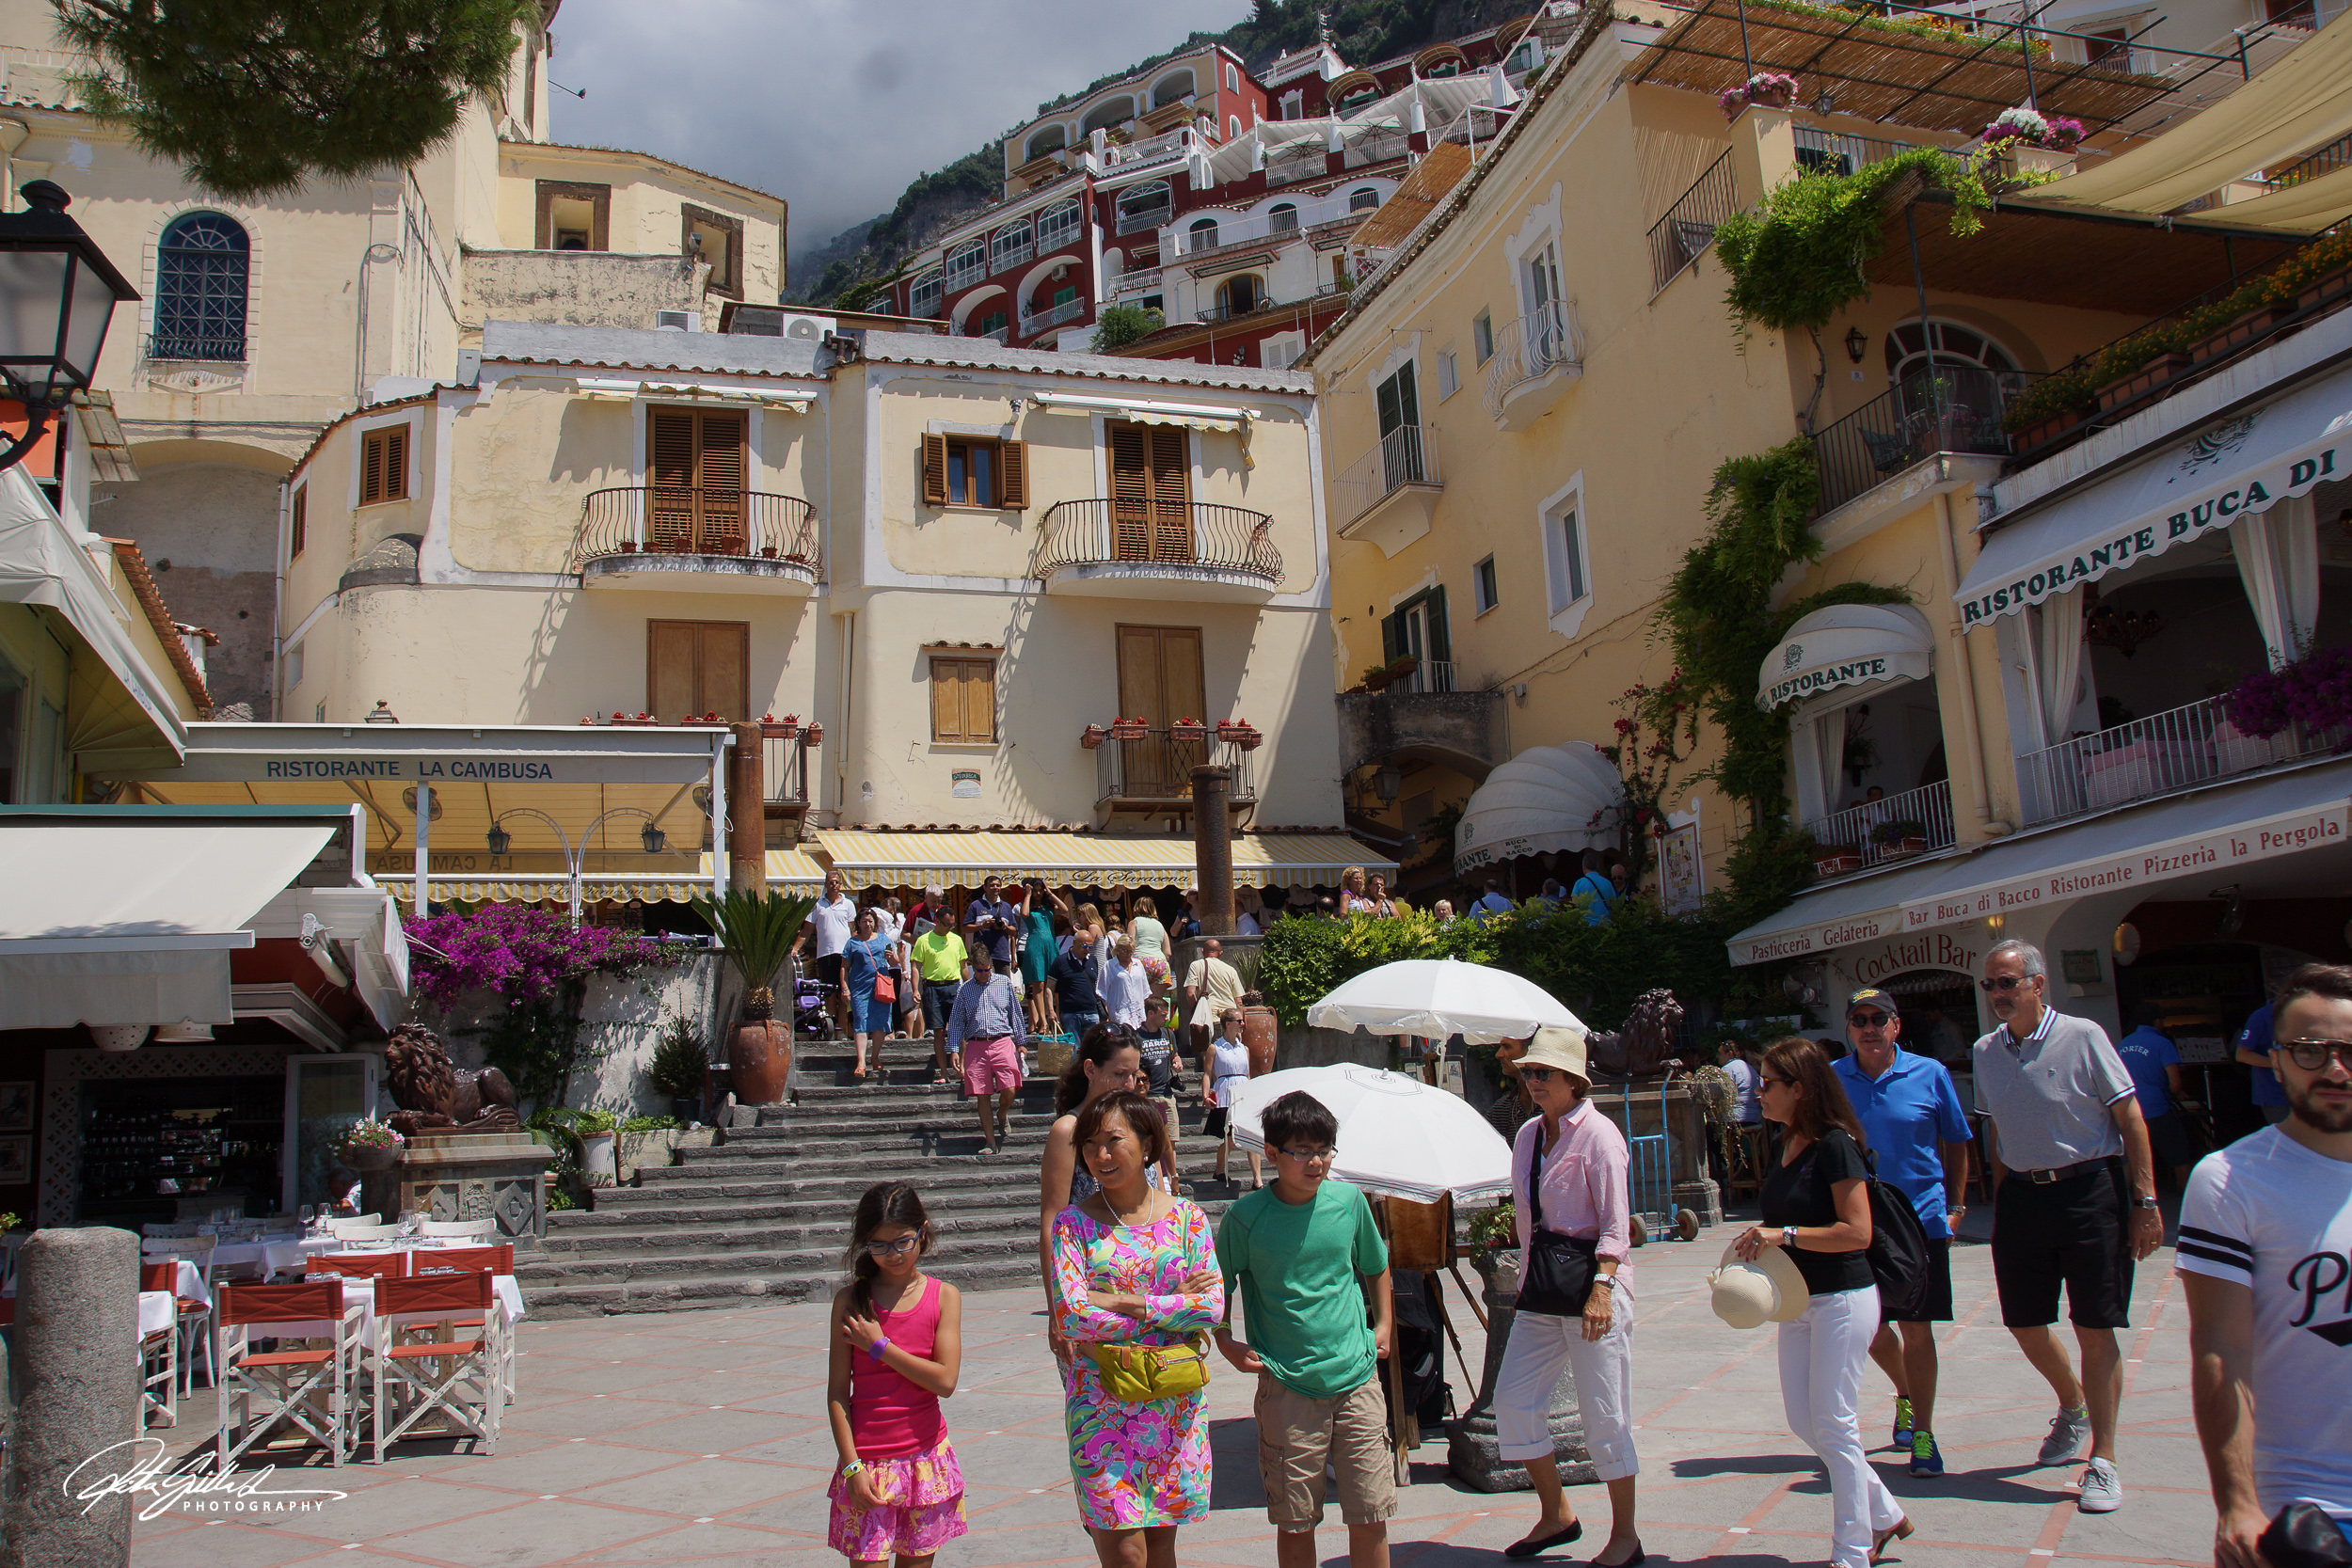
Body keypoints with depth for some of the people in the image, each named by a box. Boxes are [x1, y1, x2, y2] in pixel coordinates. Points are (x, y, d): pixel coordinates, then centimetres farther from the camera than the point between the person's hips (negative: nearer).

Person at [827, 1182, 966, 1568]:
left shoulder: (943, 1297, -2)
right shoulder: (851, 1301, -3)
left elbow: (945, 1380, -11)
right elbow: (837, 1391, -3)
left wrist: (878, 1346, -12)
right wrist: (851, 1465, -9)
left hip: (925, 1457, 1)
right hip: (867, 1463, -1)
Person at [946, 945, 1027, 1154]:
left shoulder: (1004, 983, 10)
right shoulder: (965, 990, 10)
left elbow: (1015, 1013, 15)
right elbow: (956, 1021, 11)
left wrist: (1021, 1042, 12)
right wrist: (954, 1049, 2)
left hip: (1002, 1042, -1)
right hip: (976, 1046, 1)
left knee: (1009, 1090, -12)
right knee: (982, 1096, 0)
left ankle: (1002, 1114, 22)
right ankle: (990, 1141, 9)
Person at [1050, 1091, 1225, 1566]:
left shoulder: (1185, 1215, 2)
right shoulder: (1074, 1222, -3)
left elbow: (1214, 1307, -7)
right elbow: (1072, 1318, -14)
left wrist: (1126, 1302, -14)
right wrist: (1172, 1307, -12)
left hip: (1175, 1401, 2)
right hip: (1102, 1401, -2)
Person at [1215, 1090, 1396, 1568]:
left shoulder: (1349, 1200, 1)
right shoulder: (1245, 1217, -7)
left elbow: (1376, 1265, 20)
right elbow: (1217, 1284, 8)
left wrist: (1385, 1324, 12)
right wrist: (1225, 1342, -4)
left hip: (1357, 1379, 2)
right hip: (1287, 1387, -2)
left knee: (1370, 1518, 4)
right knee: (1295, 1524, 5)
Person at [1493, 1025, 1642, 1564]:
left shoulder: (1598, 1134, -10)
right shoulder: (1527, 1135, 10)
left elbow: (1615, 1225, -13)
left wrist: (1601, 1288, -22)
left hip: (1594, 1276, -7)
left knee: (1604, 1415, 0)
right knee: (1513, 1401, 6)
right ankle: (1556, 1515, 24)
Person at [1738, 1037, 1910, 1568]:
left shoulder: (1835, 1145, -17)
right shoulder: (1788, 1146, 8)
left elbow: (1857, 1232, -22)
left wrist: (1784, 1234, -25)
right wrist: (1759, 1245, 4)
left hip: (1842, 1299, -9)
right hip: (1798, 1301, 9)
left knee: (1833, 1424, -2)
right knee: (1802, 1420, 12)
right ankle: (1885, 1514, 28)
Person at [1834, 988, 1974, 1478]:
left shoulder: (1930, 1075, -4)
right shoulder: (1832, 1079, -1)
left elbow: (1956, 1142, 7)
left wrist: (1955, 1206, 3)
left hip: (1921, 1219, -2)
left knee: (1916, 1329, 0)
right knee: (1869, 1327, 12)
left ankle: (1923, 1434, 15)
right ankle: (1906, 1395, 42)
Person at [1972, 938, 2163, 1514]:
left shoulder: (2081, 1036, -9)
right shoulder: (1985, 1052, 7)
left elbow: (2130, 1118, -7)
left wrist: (2145, 1201, -12)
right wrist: (2002, 1200, 14)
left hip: (2089, 1191, -5)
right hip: (2021, 1197, 5)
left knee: (2095, 1331, -2)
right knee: (2024, 1323, 12)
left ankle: (2102, 1461, 9)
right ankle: (2074, 1407, 41)